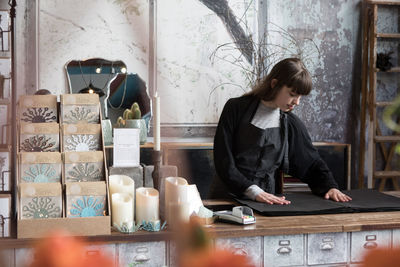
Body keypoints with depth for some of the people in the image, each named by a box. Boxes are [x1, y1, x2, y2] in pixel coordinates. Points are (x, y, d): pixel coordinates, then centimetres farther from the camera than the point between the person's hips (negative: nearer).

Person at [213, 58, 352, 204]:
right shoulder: (237, 108, -2)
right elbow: (223, 160, -9)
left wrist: (330, 186, -2)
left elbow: (313, 163, 18)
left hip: (267, 199, 3)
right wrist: (254, 191, -20)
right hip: (229, 195, -2)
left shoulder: (291, 124, 9)